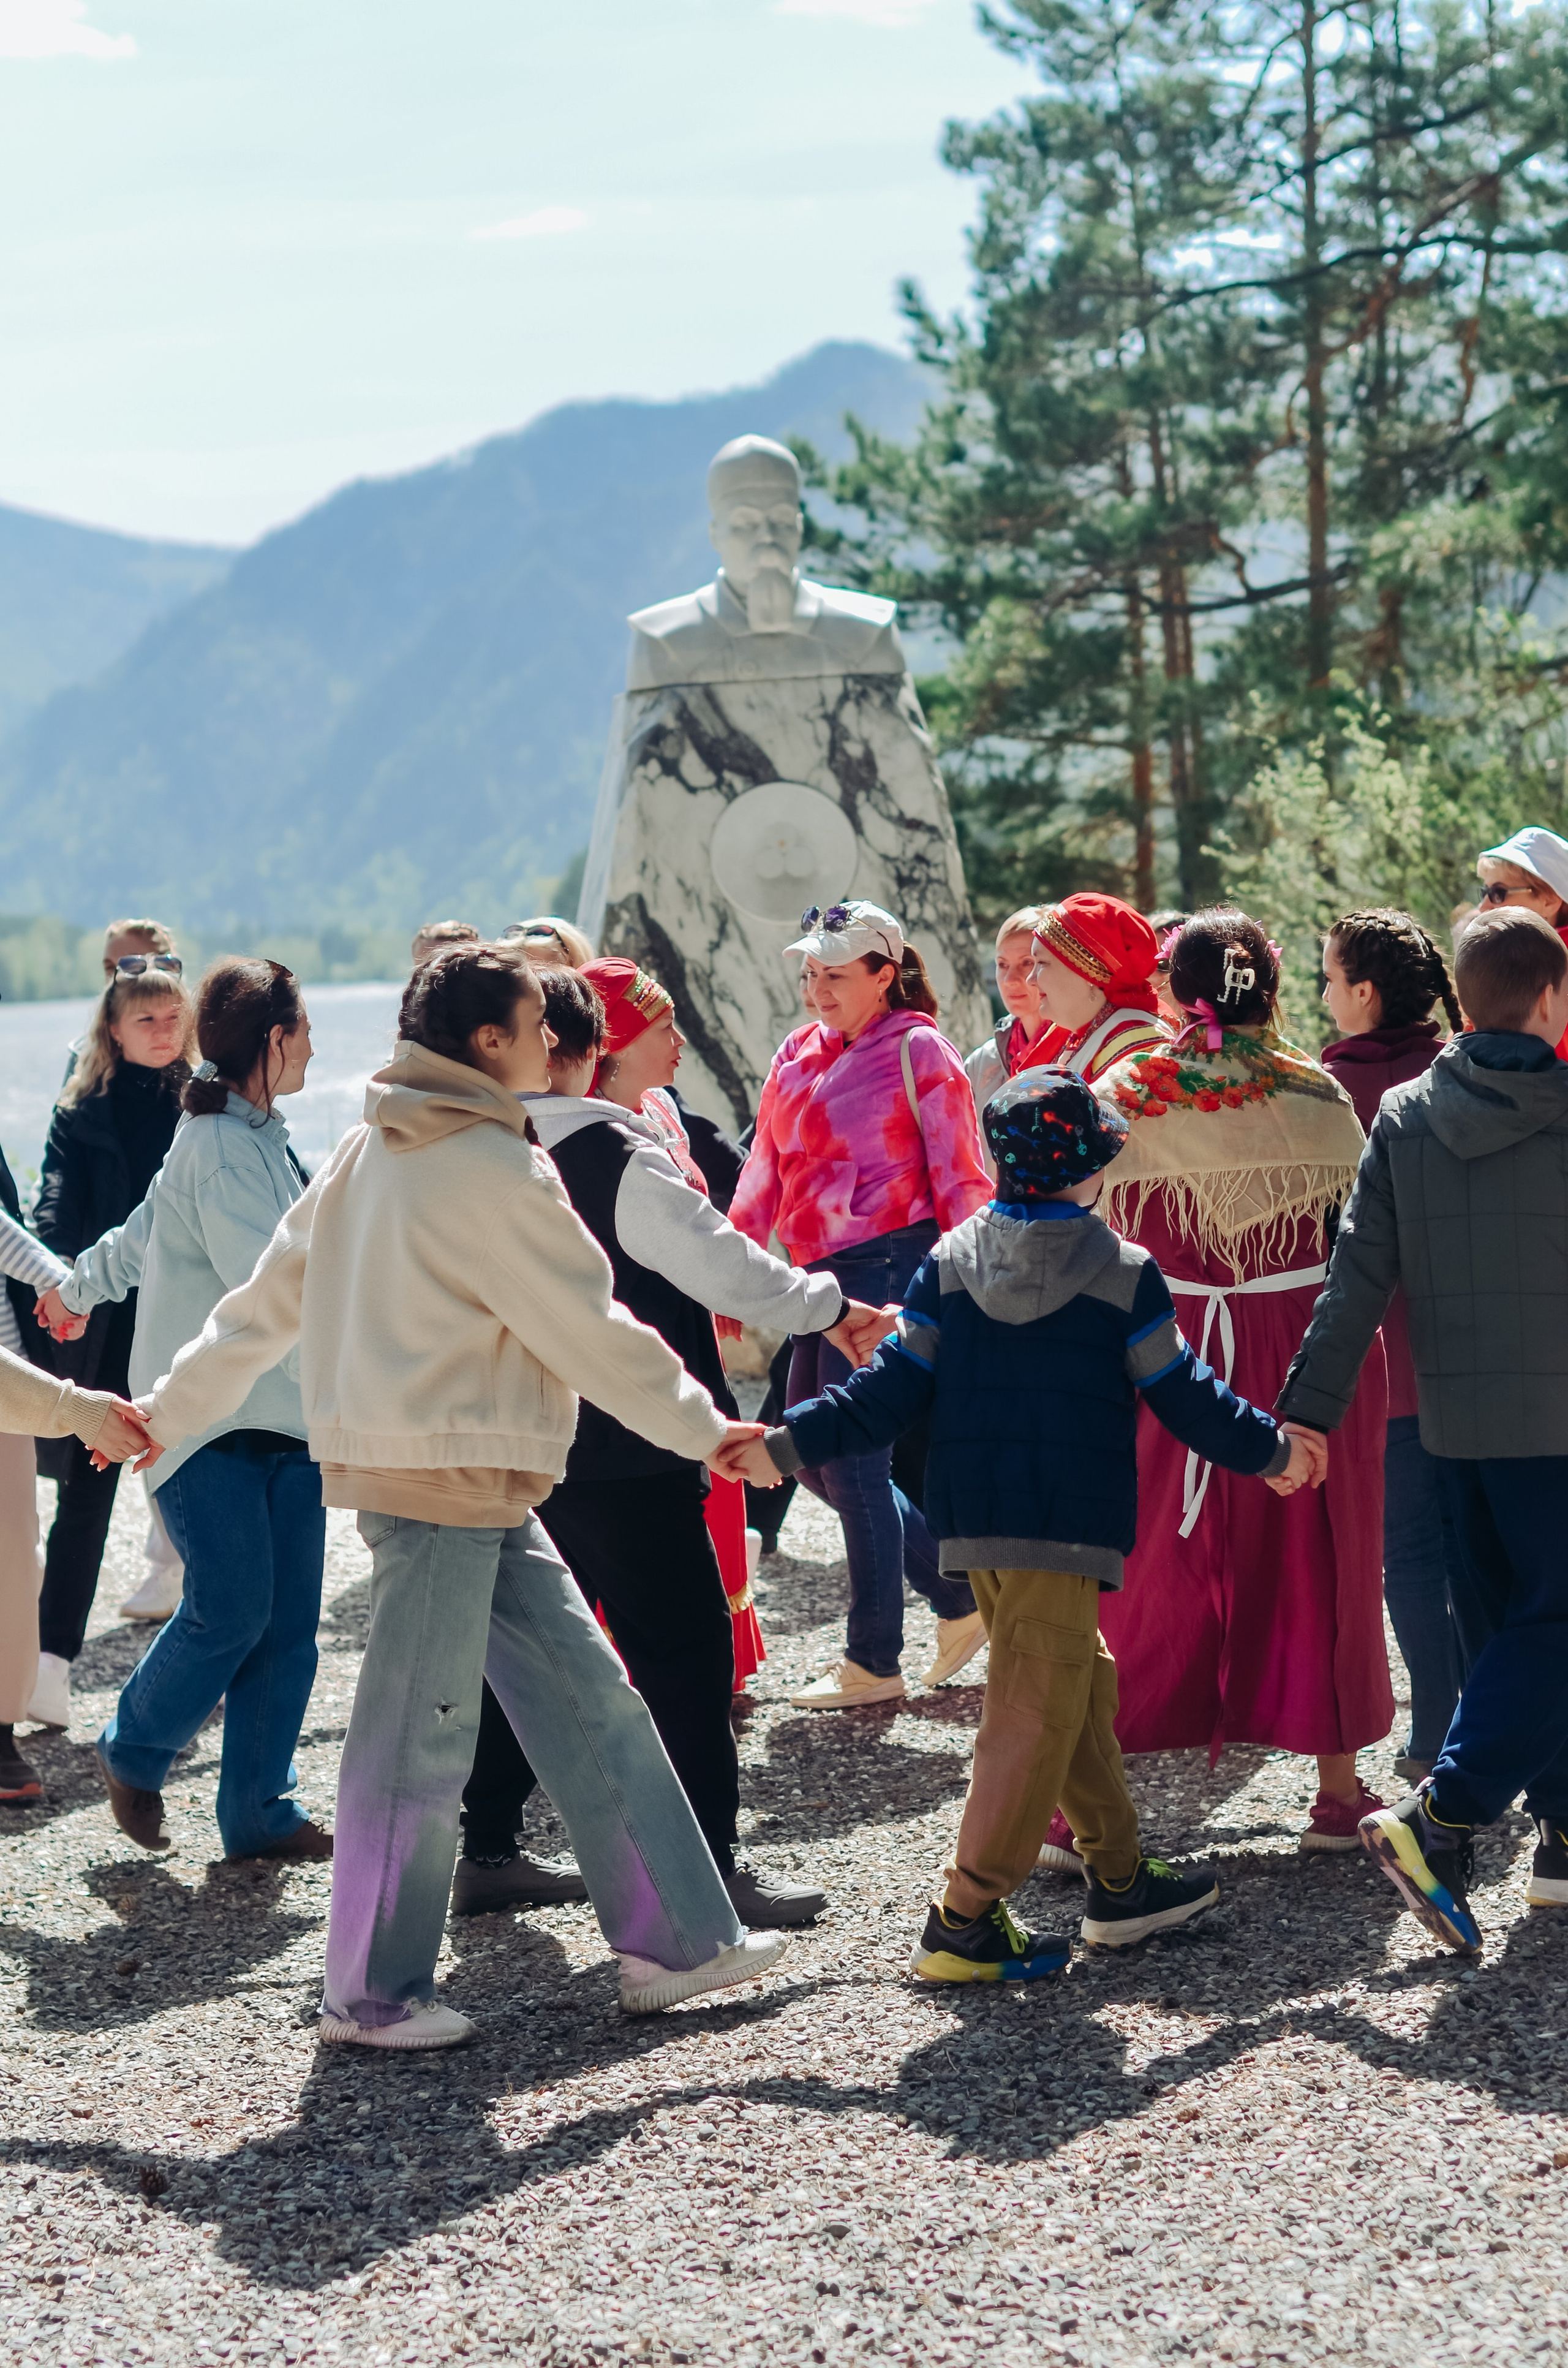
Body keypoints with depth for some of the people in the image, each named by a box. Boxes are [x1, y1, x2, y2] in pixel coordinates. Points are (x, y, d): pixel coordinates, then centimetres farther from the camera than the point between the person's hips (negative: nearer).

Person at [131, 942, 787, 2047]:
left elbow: (274, 1292, 15)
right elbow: (592, 1332, -12)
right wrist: (709, 1429, -1)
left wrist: (171, 1408, 21)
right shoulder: (491, 1168, -15)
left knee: (588, 1697, 10)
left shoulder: (375, 1151, 12)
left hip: (483, 1492, 10)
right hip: (442, 1472, -10)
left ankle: (673, 1936, 13)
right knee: (422, 1735, -2)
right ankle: (373, 1995, 7)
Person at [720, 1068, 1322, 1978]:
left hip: (972, 1523, 6)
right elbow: (1184, 1396, 2)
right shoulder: (1126, 1275, -3)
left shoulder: (948, 1264, 6)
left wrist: (787, 1441, 5)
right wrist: (1272, 1450, 16)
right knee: (1035, 1713, -4)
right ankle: (967, 1920, -8)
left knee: (1082, 1685, 19)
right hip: (1067, 1528, -6)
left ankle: (1121, 1878, 27)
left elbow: (891, 1390, 2)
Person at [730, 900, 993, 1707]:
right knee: (813, 1455, 8)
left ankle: (873, 1662, 3)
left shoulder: (916, 1050, -5)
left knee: (851, 1456, -7)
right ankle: (961, 1594, 21)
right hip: (823, 1274, 8)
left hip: (891, 1263, -8)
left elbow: (958, 1177, -7)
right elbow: (765, 1172, 18)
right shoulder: (799, 1055, 15)